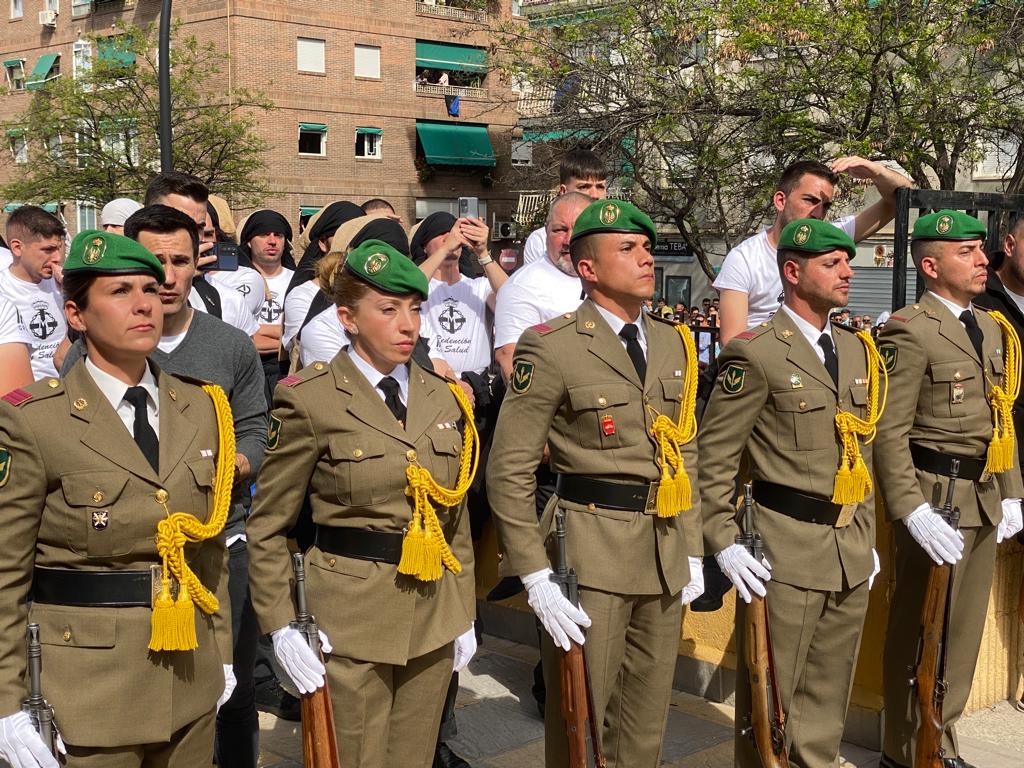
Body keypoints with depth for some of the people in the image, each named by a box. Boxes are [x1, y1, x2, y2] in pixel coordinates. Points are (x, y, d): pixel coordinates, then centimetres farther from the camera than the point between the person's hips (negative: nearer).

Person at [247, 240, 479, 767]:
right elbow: (267, 526, -4)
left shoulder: (444, 399, 7)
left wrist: (465, 613, 11)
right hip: (349, 617, -5)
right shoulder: (310, 401, -9)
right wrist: (280, 626, -10)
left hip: (434, 613, 5)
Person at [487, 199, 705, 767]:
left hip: (666, 555, 6)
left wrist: (692, 551, 11)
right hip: (590, 552, -6)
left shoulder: (674, 344, 10)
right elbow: (509, 471, -12)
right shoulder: (552, 347, -11)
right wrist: (534, 576, -15)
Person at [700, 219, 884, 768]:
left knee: (828, 701, 16)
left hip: (852, 555, 7)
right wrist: (725, 543, -14)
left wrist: (867, 538, 17)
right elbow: (713, 460, -9)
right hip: (785, 552, -6)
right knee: (770, 698, 5)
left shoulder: (860, 351, 12)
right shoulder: (756, 354, -10)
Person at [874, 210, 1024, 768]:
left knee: (964, 627, 15)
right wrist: (913, 512, -23)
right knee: (921, 630, 3)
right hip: (937, 493, -8)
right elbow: (889, 432, -17)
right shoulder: (911, 331, -13)